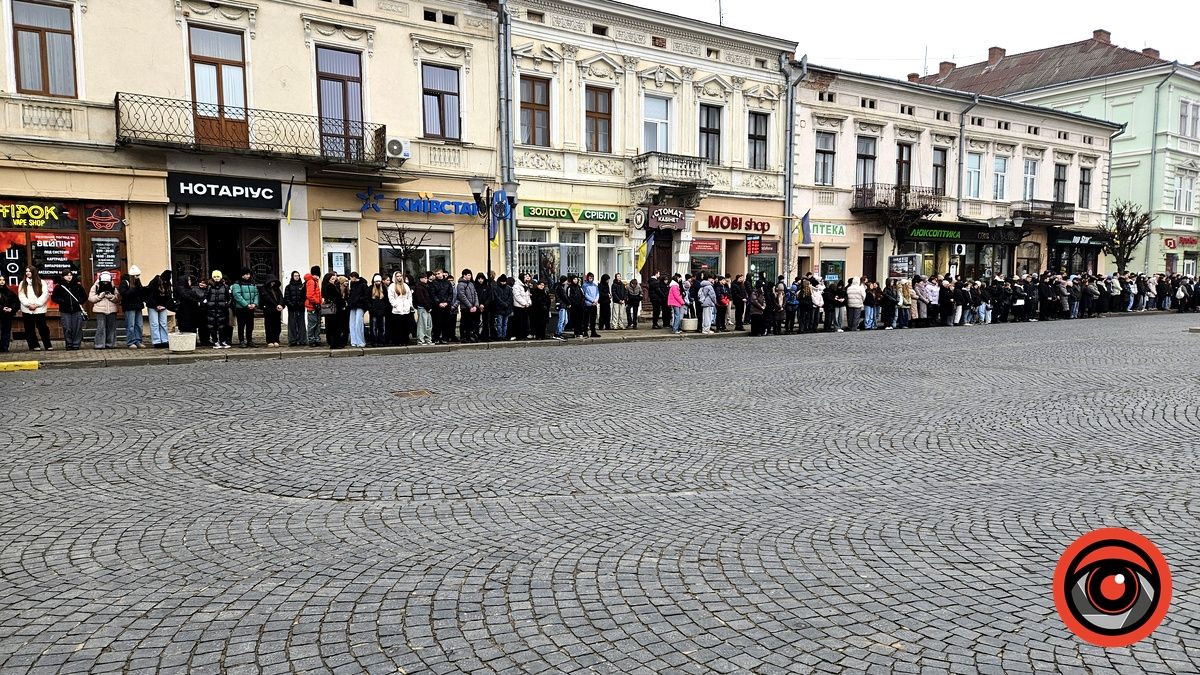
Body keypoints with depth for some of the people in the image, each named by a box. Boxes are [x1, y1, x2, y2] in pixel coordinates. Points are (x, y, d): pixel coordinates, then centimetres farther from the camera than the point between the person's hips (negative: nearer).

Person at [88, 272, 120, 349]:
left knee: (111, 328, 6)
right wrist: (100, 296, -13)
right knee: (100, 328, -7)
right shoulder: (95, 287, 5)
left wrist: (111, 296, -11)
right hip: (100, 311, -3)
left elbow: (117, 299, 8)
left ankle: (110, 344, 13)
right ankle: (100, 345, -4)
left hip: (111, 311, 3)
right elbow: (90, 298, -1)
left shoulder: (113, 288, 12)